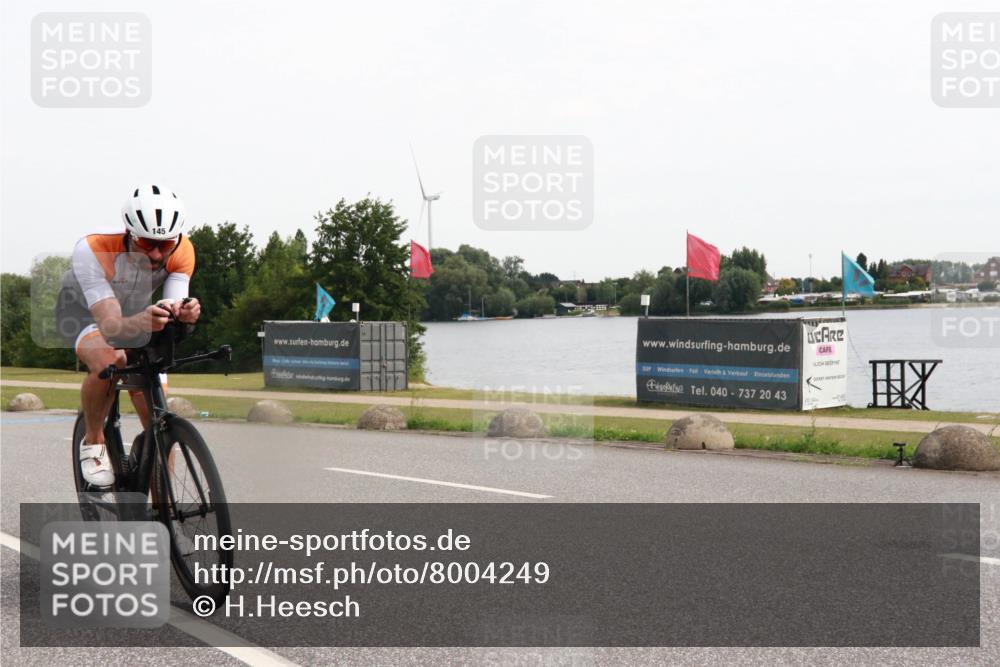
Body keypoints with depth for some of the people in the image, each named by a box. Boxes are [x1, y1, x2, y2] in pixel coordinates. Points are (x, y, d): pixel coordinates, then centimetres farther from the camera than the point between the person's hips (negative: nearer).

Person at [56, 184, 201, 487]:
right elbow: (109, 325, -46)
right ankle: (93, 442, -10)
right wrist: (141, 322, -67)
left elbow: (172, 315, -34)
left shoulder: (182, 252, -28)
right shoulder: (92, 250, -39)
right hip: (83, 310, -3)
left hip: (135, 316, 3)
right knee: (107, 364, -37)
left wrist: (185, 314, -58)